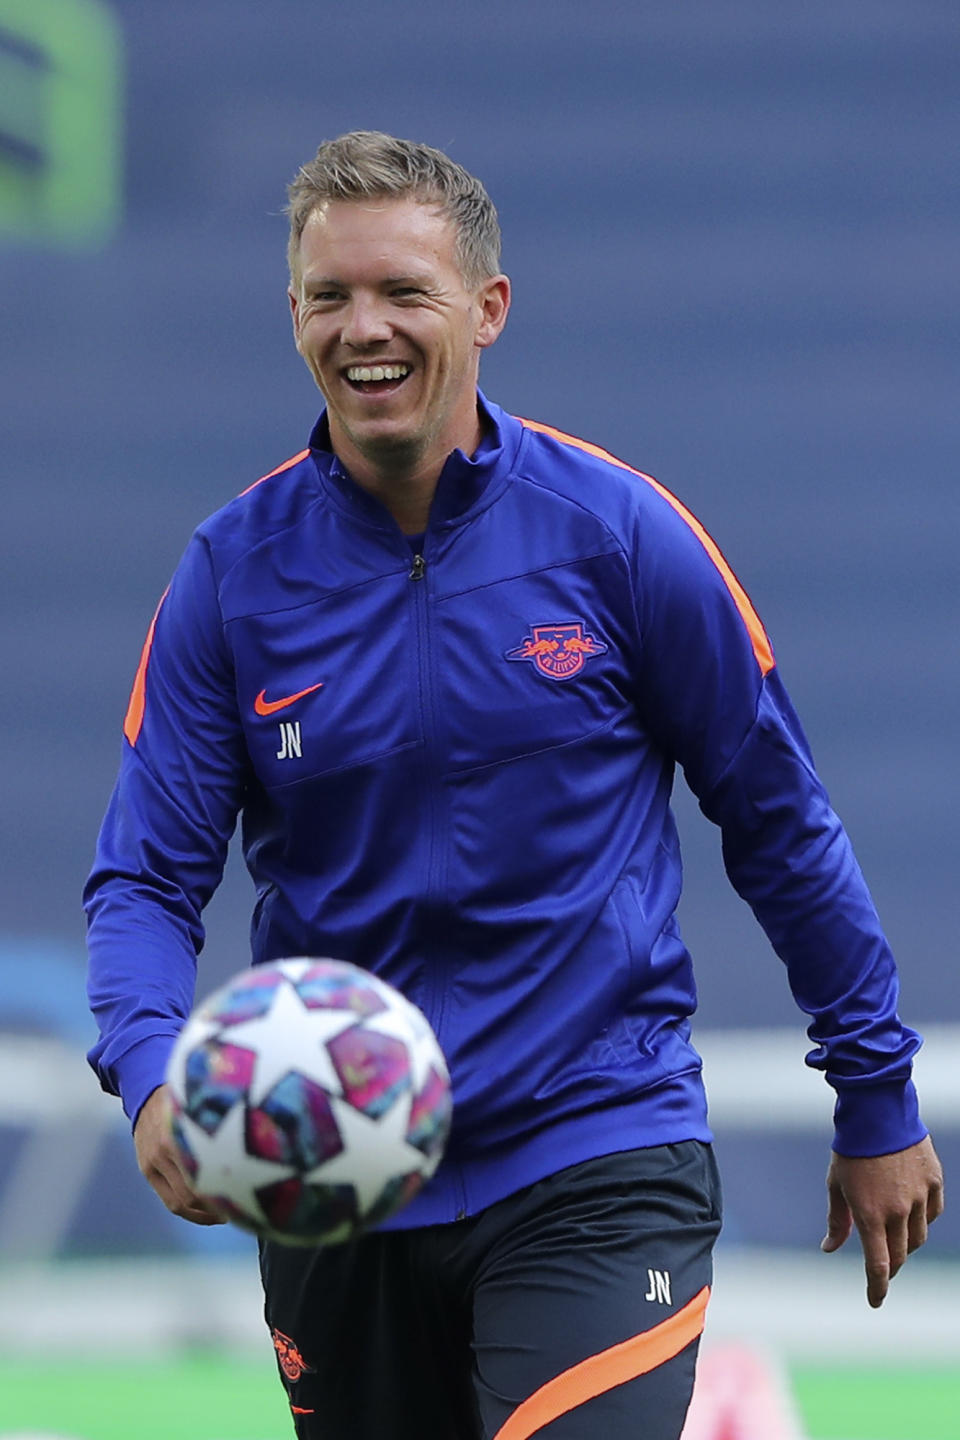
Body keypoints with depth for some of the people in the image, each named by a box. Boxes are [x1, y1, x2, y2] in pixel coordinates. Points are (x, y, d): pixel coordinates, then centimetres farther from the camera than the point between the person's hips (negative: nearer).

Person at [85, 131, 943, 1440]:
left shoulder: (619, 532, -6)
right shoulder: (230, 574, -2)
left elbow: (780, 826, 3)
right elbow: (147, 875, -2)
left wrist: (879, 1100, 7)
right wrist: (155, 1076, -24)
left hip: (595, 1167, -3)